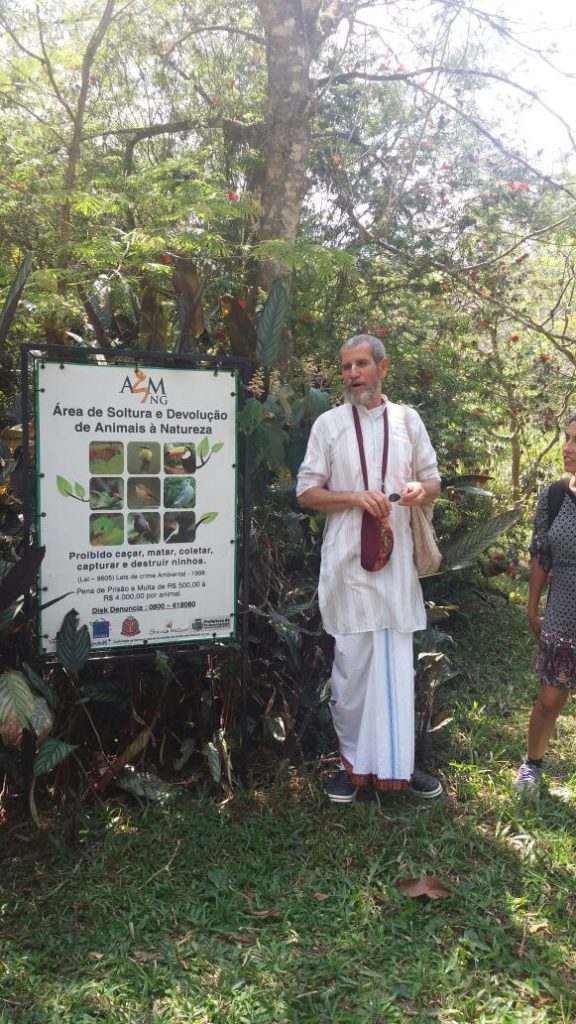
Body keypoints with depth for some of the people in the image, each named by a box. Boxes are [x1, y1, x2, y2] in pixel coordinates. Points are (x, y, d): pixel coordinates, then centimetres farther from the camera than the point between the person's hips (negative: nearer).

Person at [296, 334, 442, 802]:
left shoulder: (408, 420, 8)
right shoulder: (328, 424, 2)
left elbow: (434, 483, 13)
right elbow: (306, 493, 0)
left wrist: (419, 491, -11)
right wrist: (357, 498, -16)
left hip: (396, 558, 2)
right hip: (348, 559, -2)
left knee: (397, 663, 7)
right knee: (352, 663, 3)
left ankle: (396, 762, 20)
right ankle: (353, 762, 18)